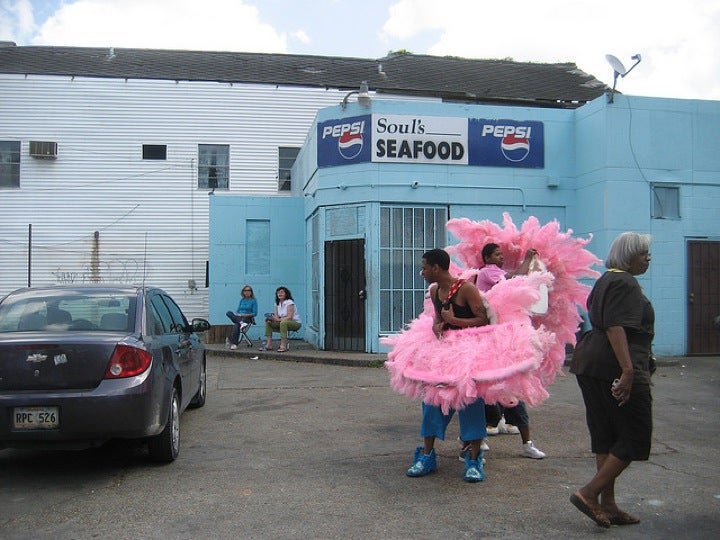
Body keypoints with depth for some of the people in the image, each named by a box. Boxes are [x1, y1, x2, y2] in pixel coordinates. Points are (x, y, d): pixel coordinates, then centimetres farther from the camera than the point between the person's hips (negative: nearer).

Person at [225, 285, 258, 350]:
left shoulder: (253, 300, 3)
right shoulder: (242, 300, 18)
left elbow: (255, 313, -4)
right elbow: (237, 311, 18)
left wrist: (246, 315, -16)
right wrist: (237, 314, -6)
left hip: (248, 318, -5)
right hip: (239, 317, 5)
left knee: (236, 325, -37)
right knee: (228, 313, -25)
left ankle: (233, 344, -41)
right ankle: (241, 322, -39)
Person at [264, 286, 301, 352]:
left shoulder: (289, 302, -15)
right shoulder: (277, 303, 8)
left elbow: (289, 317, -23)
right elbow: (276, 315, 7)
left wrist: (278, 319, -27)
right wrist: (272, 318, -15)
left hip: (295, 323, -8)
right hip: (283, 323, 8)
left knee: (283, 322, -39)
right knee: (268, 322, -4)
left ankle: (283, 346, -37)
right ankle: (269, 345, -7)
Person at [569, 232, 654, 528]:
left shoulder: (606, 280, 20)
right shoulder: (625, 283, -11)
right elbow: (615, 326, -23)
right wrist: (628, 370, -30)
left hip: (590, 362, 10)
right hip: (615, 367, -10)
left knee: (605, 435, 12)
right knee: (635, 437, -1)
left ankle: (607, 504, 18)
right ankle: (589, 493, -4)